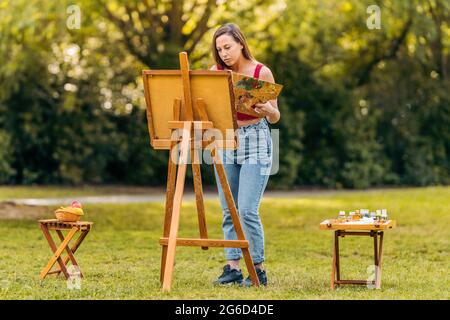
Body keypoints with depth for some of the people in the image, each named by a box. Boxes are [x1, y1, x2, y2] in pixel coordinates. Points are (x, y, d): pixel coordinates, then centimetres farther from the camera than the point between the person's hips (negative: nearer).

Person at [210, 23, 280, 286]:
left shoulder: (262, 72, -6)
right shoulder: (216, 72, 4)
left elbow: (275, 118, -3)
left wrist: (267, 110, -25)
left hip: (256, 142, -4)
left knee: (248, 210, -11)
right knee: (229, 210, 5)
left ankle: (258, 269, -2)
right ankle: (233, 266, 11)